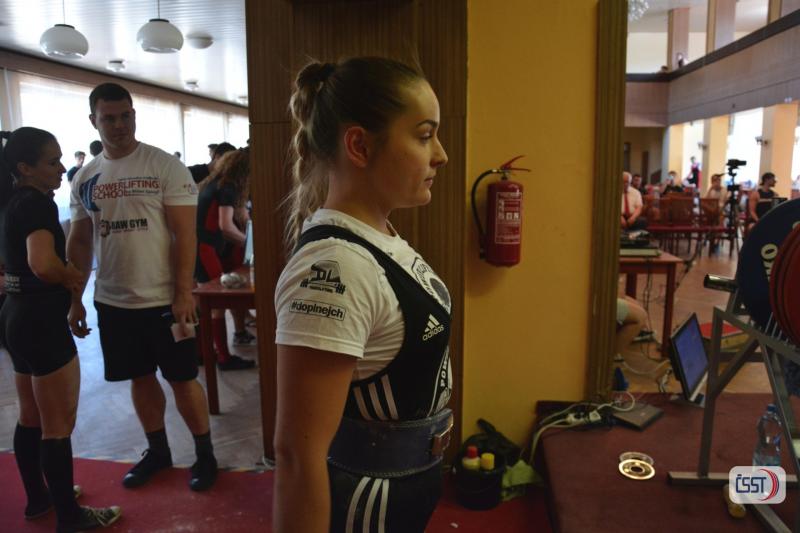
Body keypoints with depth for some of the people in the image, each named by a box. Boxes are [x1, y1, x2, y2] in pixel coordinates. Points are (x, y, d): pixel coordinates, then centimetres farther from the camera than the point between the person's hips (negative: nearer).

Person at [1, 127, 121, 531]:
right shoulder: (37, 203, -18)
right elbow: (43, 264, -35)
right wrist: (75, 279, -15)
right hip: (42, 322, -10)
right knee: (58, 425, 2)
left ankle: (37, 497, 37)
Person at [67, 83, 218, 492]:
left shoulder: (166, 167, -8)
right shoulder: (84, 178, 7)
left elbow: (185, 234, -12)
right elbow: (79, 242, 13)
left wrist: (183, 292, -17)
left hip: (163, 299, -4)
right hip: (112, 302, 5)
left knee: (182, 379, 4)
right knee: (140, 378, 16)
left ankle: (205, 454, 22)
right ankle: (157, 451, 34)